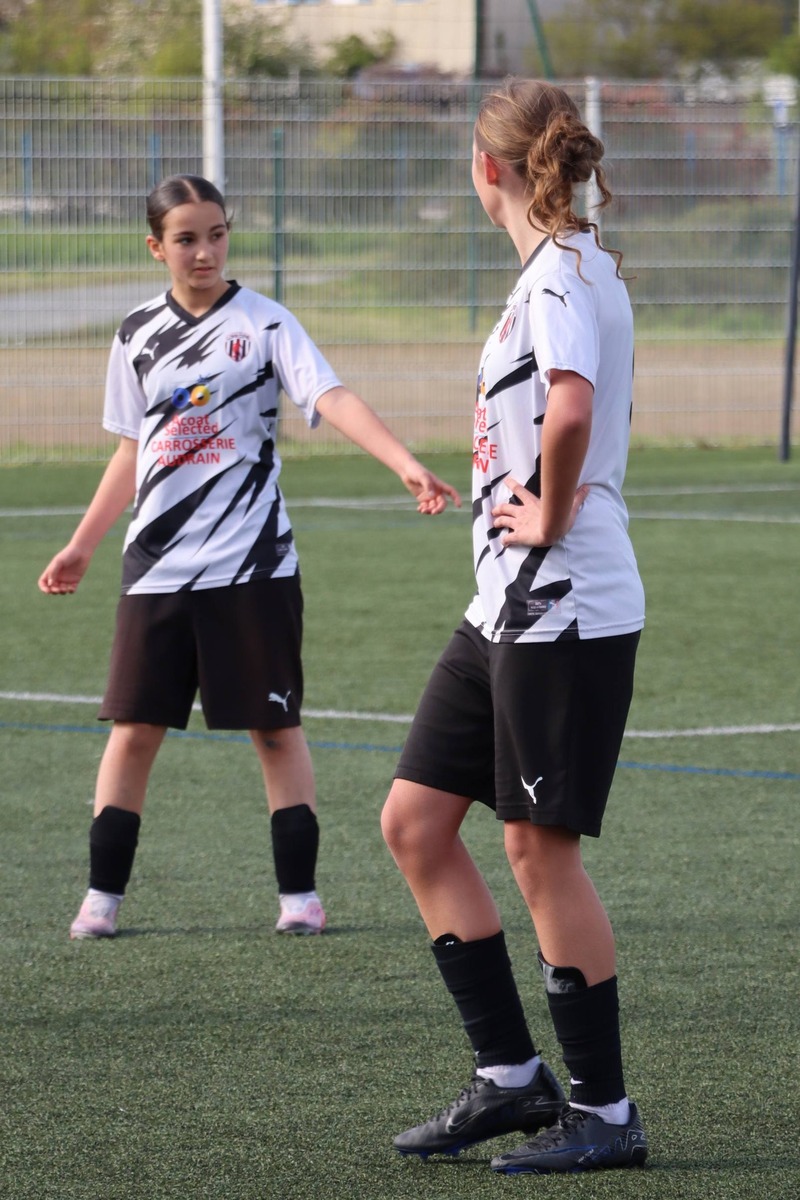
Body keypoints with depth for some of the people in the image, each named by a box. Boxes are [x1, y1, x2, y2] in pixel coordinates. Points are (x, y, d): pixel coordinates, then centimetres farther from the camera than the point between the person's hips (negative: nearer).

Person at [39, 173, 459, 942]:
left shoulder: (264, 323, -4)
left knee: (275, 728, 1)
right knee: (135, 727, 2)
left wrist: (407, 465, -33)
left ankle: (299, 893, 8)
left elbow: (333, 400, -18)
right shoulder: (138, 335, 9)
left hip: (251, 563, -3)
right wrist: (81, 547, 20)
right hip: (157, 566, 3)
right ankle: (102, 896, 8)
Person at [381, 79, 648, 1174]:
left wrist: (552, 518, -20)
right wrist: (538, 515, 12)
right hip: (509, 604, 10)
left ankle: (605, 1113, 7)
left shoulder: (562, 273, -15)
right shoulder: (562, 270, 15)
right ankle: (511, 1073, 16)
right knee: (416, 821, 10)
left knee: (542, 848, -3)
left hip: (565, 610, -10)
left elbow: (570, 410, -33)